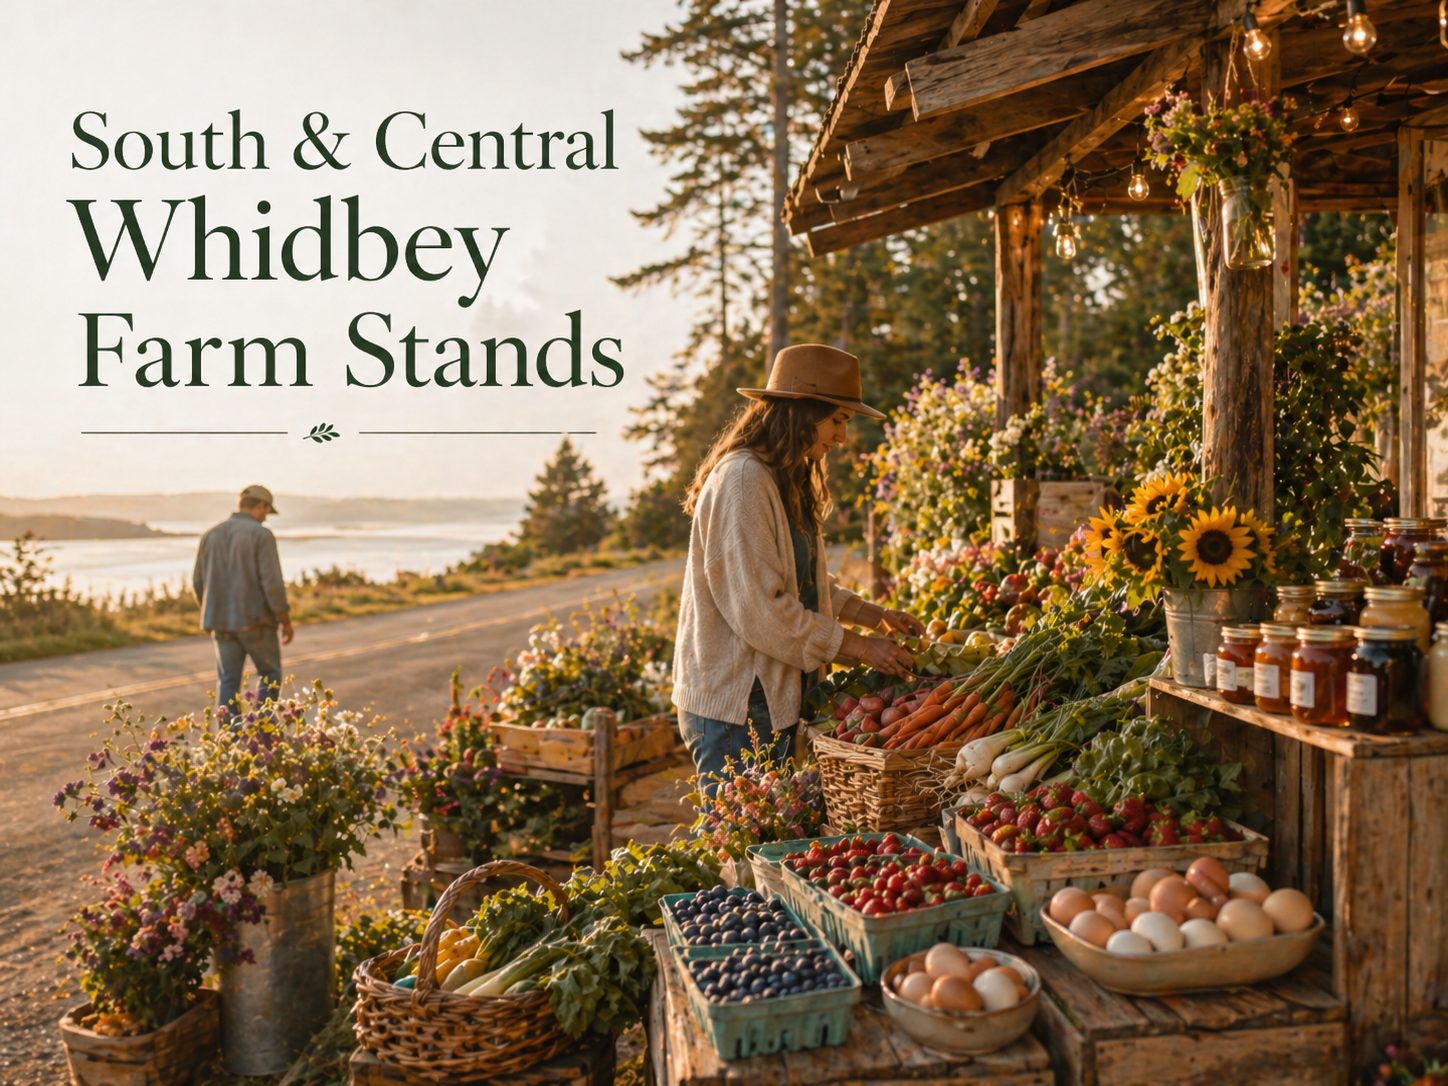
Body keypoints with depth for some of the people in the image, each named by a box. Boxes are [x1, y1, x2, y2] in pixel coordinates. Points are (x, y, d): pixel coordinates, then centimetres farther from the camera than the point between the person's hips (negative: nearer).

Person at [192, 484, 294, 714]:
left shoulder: (211, 534, 8)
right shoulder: (261, 535, -10)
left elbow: (199, 582, 12)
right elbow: (272, 583, -16)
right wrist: (286, 621, -8)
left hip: (221, 620, 5)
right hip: (255, 618, -5)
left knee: (228, 681, 9)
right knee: (269, 674, 12)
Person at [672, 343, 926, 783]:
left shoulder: (788, 481, 15)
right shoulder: (743, 479, -18)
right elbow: (758, 609, -22)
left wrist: (875, 615, 9)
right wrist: (859, 647, -17)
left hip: (777, 694, 10)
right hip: (734, 702, -10)